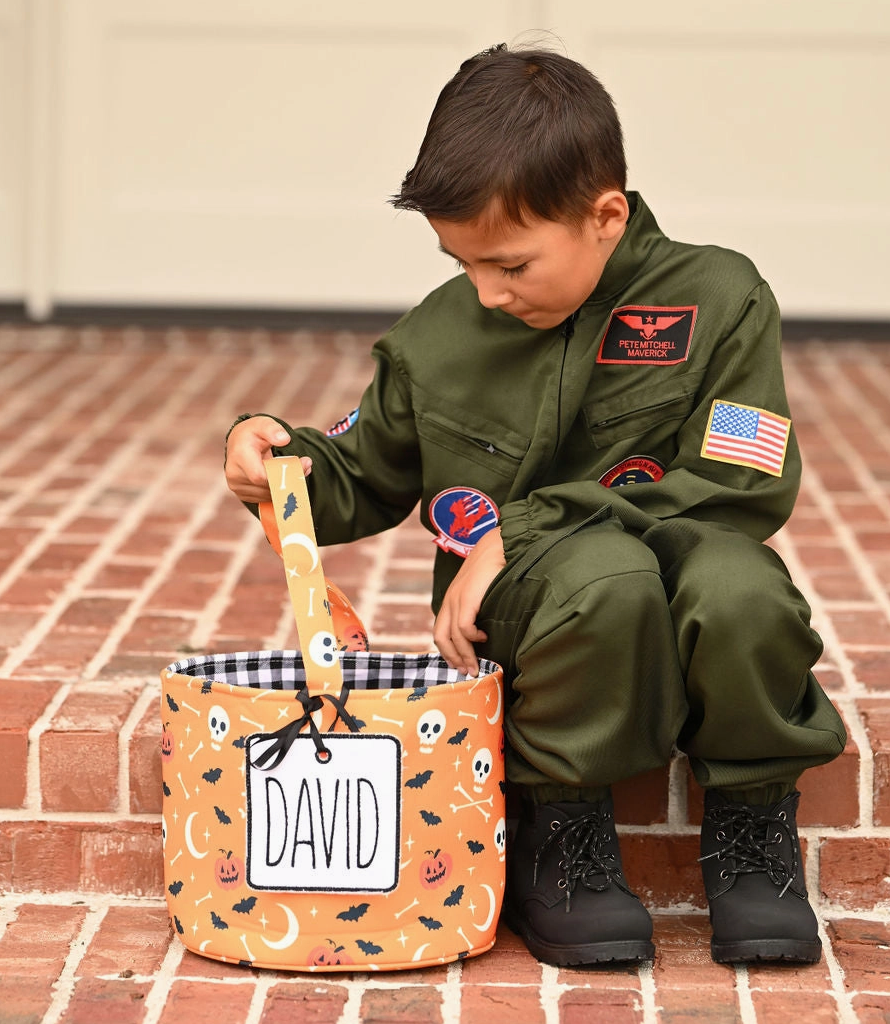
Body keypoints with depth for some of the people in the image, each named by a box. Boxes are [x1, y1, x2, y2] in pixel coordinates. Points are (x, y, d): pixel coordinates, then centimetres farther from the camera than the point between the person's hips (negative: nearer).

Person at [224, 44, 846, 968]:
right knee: (604, 573, -36)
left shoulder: (717, 299, -7)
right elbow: (362, 481, 17)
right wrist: (284, 459, -9)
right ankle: (564, 832, -14)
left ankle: (749, 822, -9)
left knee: (739, 590, -37)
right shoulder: (437, 336, 3)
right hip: (524, 616, 1)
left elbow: (742, 493, -14)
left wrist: (520, 530, -19)